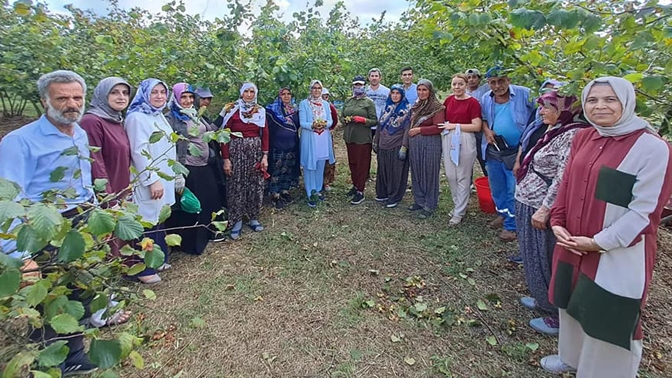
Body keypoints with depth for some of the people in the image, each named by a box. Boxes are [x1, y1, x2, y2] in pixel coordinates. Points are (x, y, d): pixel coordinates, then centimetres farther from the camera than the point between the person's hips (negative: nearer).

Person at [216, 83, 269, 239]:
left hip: (256, 151, 3)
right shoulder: (231, 109, -4)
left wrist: (265, 156, -2)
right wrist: (226, 158, -11)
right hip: (236, 151, -3)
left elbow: (265, 134, 6)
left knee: (255, 185, 8)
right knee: (236, 186, 2)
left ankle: (253, 218, 22)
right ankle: (237, 221, 13)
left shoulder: (260, 111, 6)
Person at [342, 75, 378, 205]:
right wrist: (346, 120, -4)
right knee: (352, 162, 12)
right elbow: (342, 116, 18)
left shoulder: (369, 102, -1)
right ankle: (355, 185, 28)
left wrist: (363, 120, -19)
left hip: (363, 138, -5)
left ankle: (360, 192, 4)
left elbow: (374, 121, -3)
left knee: (362, 164, -1)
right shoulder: (348, 101, 12)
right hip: (349, 137, 5)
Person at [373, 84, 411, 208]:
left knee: (396, 172, 2)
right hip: (384, 145, 5)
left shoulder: (407, 110, -5)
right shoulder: (387, 108, 12)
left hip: (396, 146, -5)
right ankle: (383, 193, 26)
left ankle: (394, 197, 13)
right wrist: (376, 142, 13)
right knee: (383, 170, 12)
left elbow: (407, 130, -10)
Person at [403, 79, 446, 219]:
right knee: (416, 173, 12)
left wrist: (419, 130, -11)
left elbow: (438, 127, -15)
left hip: (430, 144, -7)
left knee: (429, 174, 1)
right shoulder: (416, 106, 14)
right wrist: (404, 145, 15)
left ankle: (429, 205, 12)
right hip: (414, 144, 7)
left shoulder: (437, 107, -8)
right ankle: (419, 201, 26)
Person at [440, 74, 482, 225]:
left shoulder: (473, 102, -7)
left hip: (465, 141, -5)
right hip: (448, 140, 6)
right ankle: (459, 204, 31)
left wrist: (455, 126, -14)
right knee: (450, 175, 11)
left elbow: (477, 127, -12)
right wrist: (444, 125, 6)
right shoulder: (449, 100, 8)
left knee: (463, 177, 3)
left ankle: (459, 212, 12)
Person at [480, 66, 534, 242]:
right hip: (493, 150, 5)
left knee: (513, 191, 1)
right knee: (496, 187, 19)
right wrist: (487, 130, -3)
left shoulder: (524, 94, -13)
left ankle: (511, 225, 16)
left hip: (516, 151, -5)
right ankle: (503, 213, 43)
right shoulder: (486, 99, 1)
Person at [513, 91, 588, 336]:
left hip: (539, 209, -9)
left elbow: (563, 179, -24)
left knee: (543, 261, 4)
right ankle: (543, 299, 40)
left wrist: (544, 210, -23)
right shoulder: (554, 131, 11)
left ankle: (557, 315, 22)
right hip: (528, 205, 10)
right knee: (534, 258, 21)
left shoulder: (572, 135, -19)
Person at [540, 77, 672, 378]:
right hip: (572, 245, 6)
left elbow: (645, 210, -16)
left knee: (608, 318, 10)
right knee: (573, 305, 22)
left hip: (618, 255, -6)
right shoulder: (583, 138, 4)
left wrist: (599, 242, -18)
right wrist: (557, 222, -3)